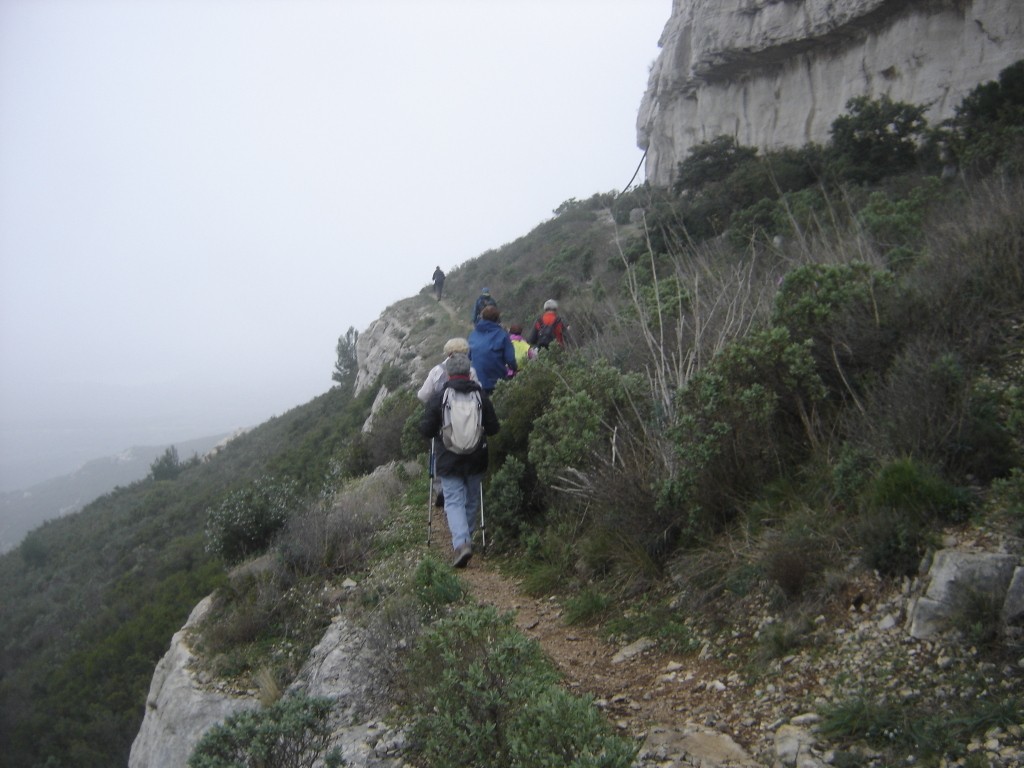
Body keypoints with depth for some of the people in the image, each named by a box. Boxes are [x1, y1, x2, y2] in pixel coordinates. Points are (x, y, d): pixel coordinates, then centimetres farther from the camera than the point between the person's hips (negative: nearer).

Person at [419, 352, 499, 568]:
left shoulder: (438, 397, -8)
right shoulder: (481, 396, -2)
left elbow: (426, 430, -7)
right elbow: (493, 428, 1)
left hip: (449, 460, -2)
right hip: (476, 459, 2)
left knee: (454, 502, 0)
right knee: (472, 500, 18)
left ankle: (461, 543, -19)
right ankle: (466, 539, 29)